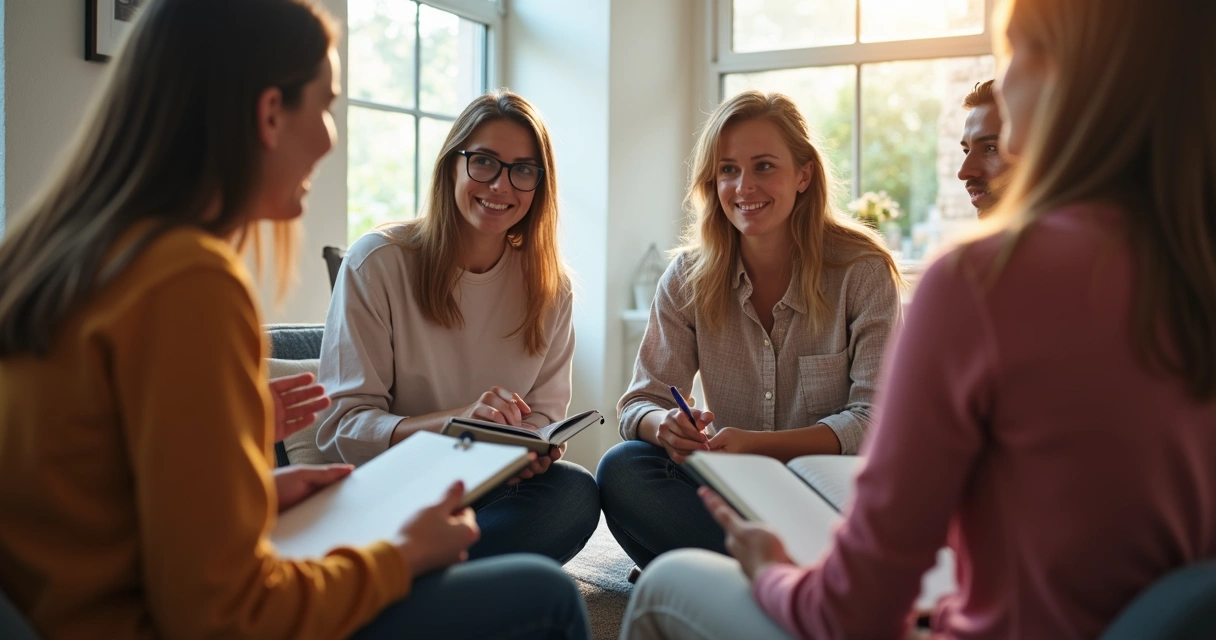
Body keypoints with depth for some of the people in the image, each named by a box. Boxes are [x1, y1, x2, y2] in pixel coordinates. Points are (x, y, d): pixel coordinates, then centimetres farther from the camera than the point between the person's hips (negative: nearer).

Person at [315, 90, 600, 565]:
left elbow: (545, 416, 6)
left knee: (577, 493, -30)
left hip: (492, 489, 6)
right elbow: (341, 428, -11)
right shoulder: (377, 262, -6)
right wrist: (458, 419, -28)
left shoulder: (550, 285, 5)